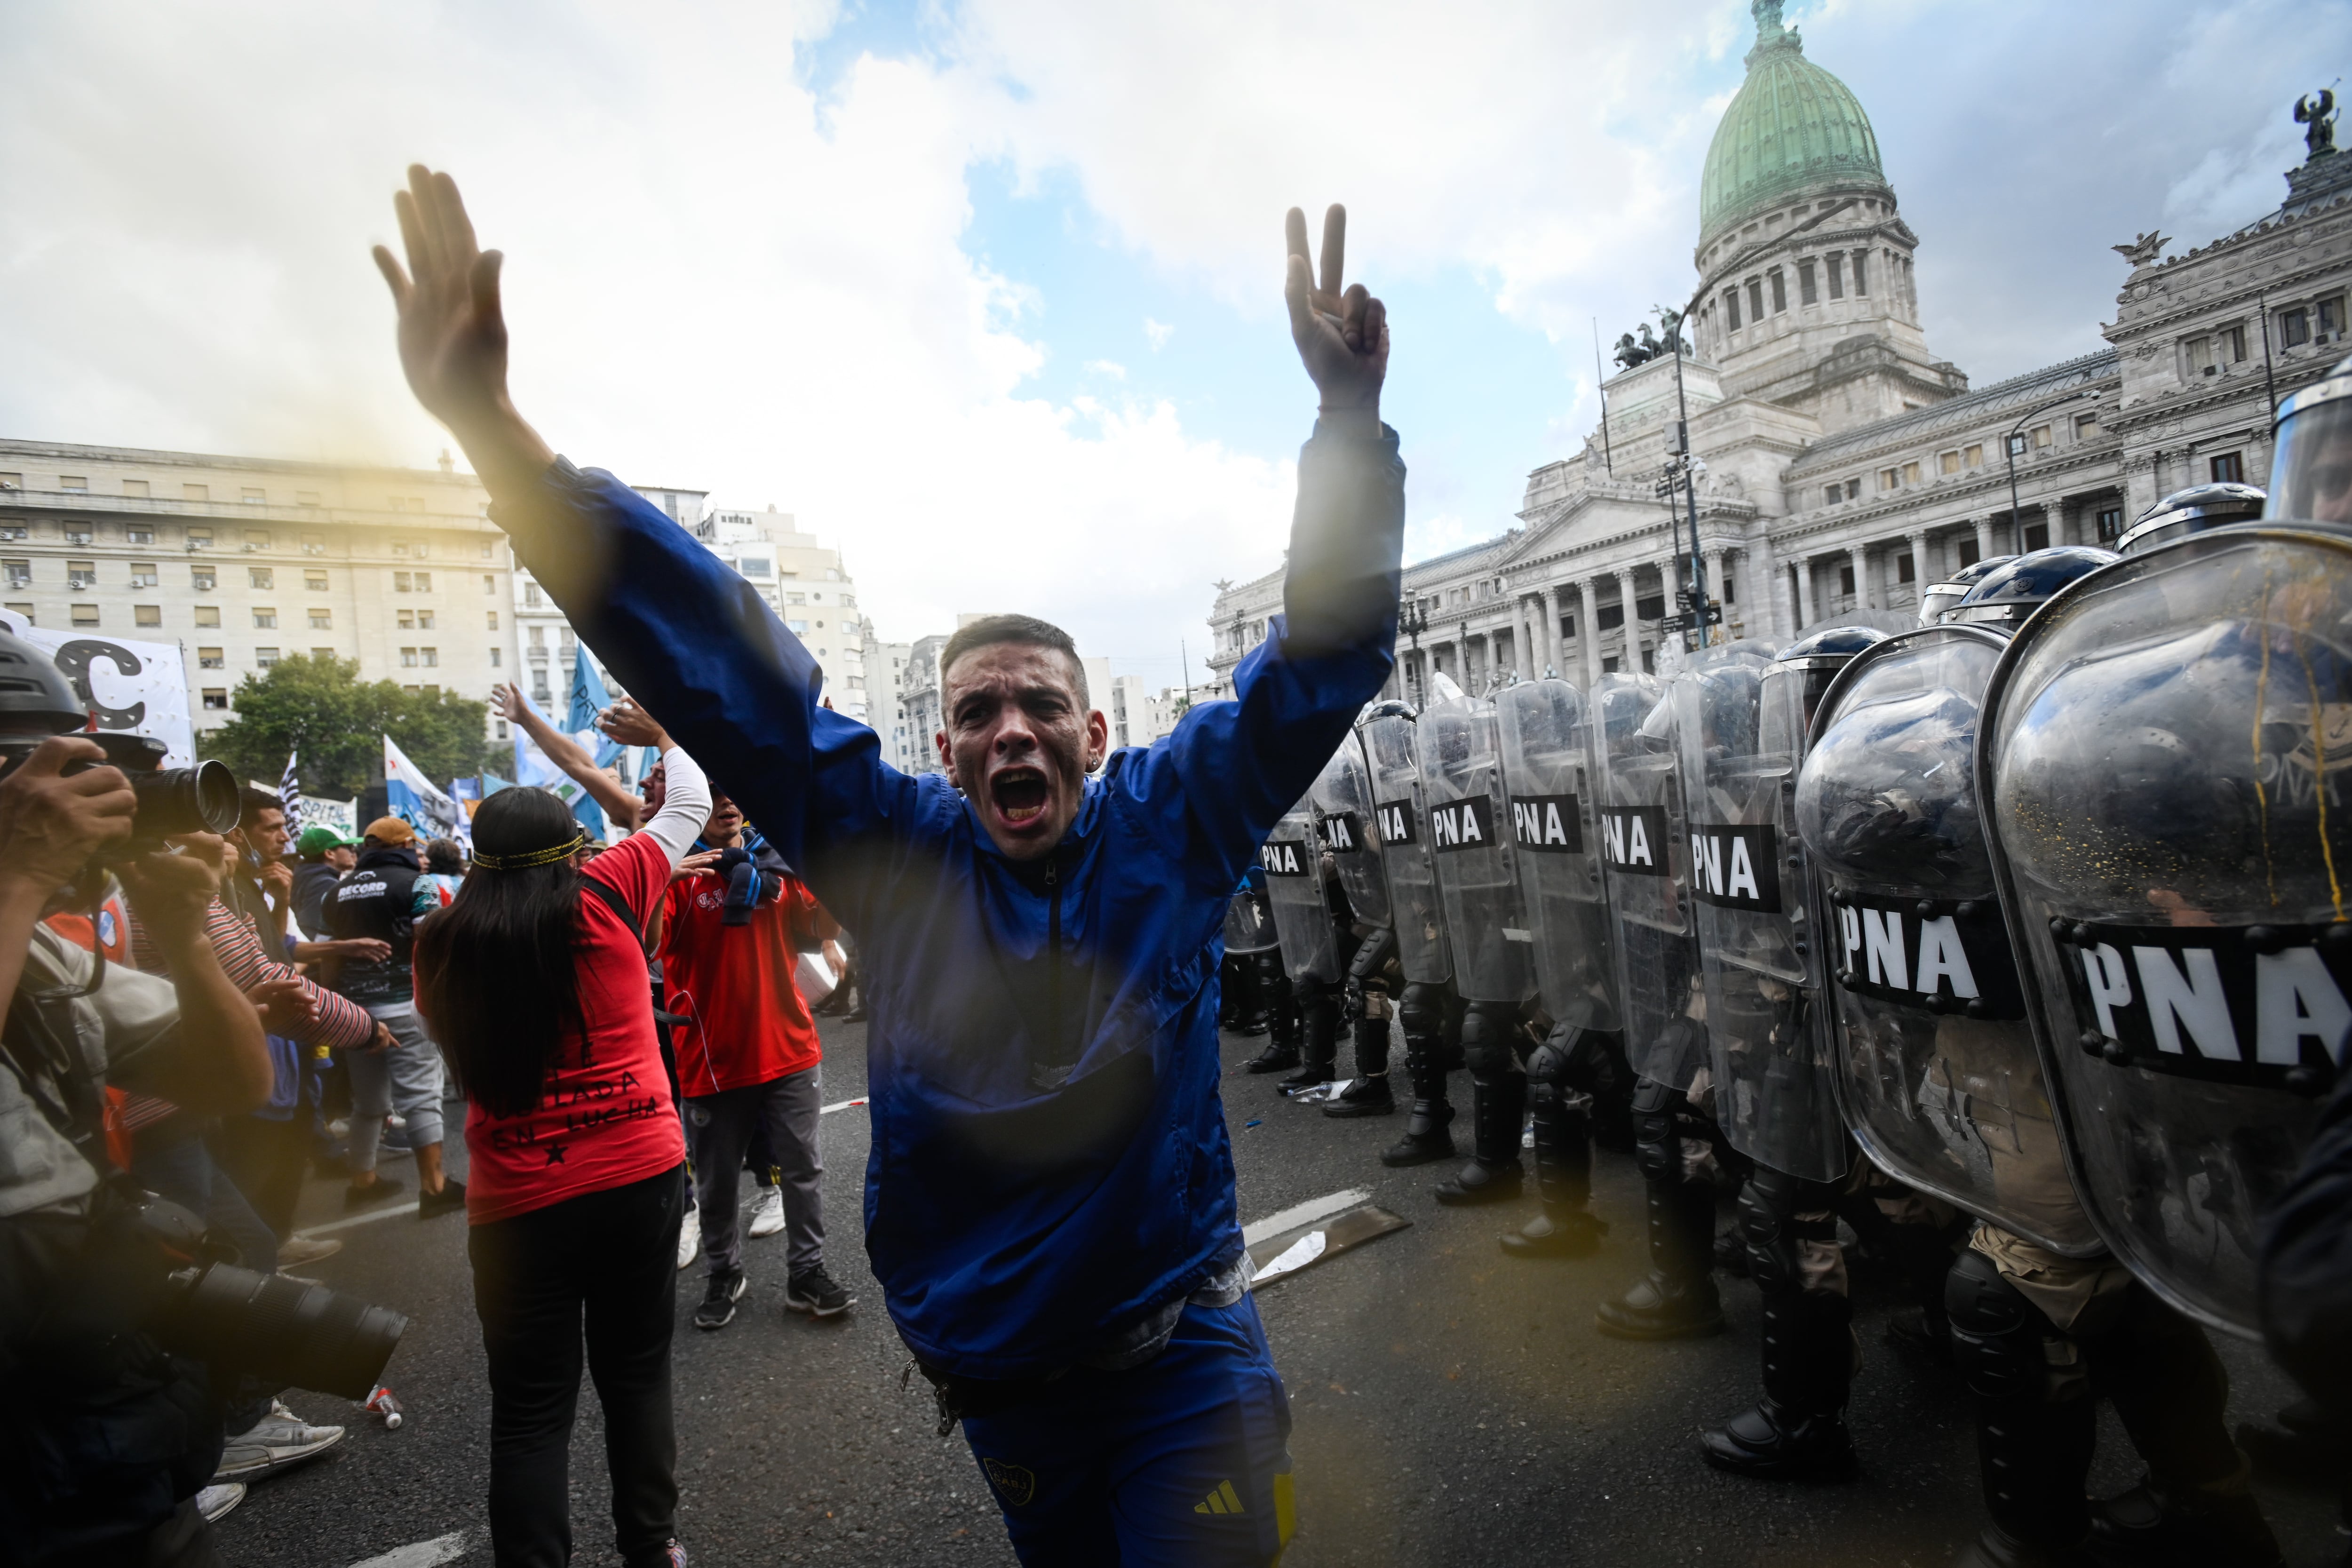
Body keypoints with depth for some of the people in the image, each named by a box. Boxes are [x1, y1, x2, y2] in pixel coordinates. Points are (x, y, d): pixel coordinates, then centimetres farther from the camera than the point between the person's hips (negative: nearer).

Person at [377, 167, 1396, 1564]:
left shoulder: (1172, 825, -8)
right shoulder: (899, 853, -7)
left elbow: (1325, 657, -13)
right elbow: (718, 668, -10)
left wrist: (1351, 419, -26)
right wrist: (493, 429, -13)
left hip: (1185, 1354, -2)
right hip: (998, 1380, 2)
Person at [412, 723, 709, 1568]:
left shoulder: (444, 939, -4)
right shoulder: (603, 898, -8)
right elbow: (689, 805, 6)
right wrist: (668, 735, 24)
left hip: (519, 1203, 0)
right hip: (643, 1175, 0)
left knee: (530, 1413, 11)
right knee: (638, 1377, 17)